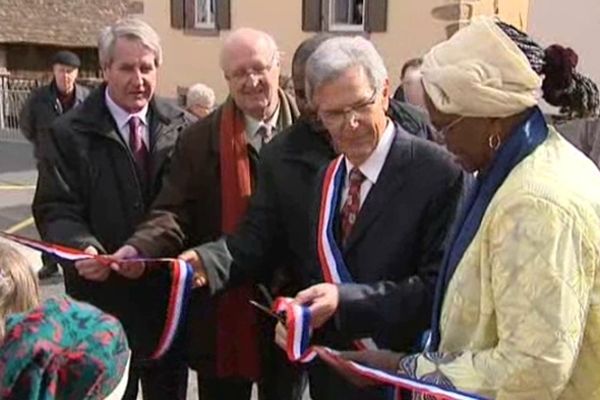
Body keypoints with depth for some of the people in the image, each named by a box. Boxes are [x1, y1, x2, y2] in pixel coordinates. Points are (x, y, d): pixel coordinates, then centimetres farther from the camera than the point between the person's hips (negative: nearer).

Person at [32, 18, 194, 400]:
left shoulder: (184, 126, 1)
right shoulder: (69, 133, -5)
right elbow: (55, 209, -8)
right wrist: (83, 247, -27)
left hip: (172, 294, 2)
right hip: (104, 299, -2)